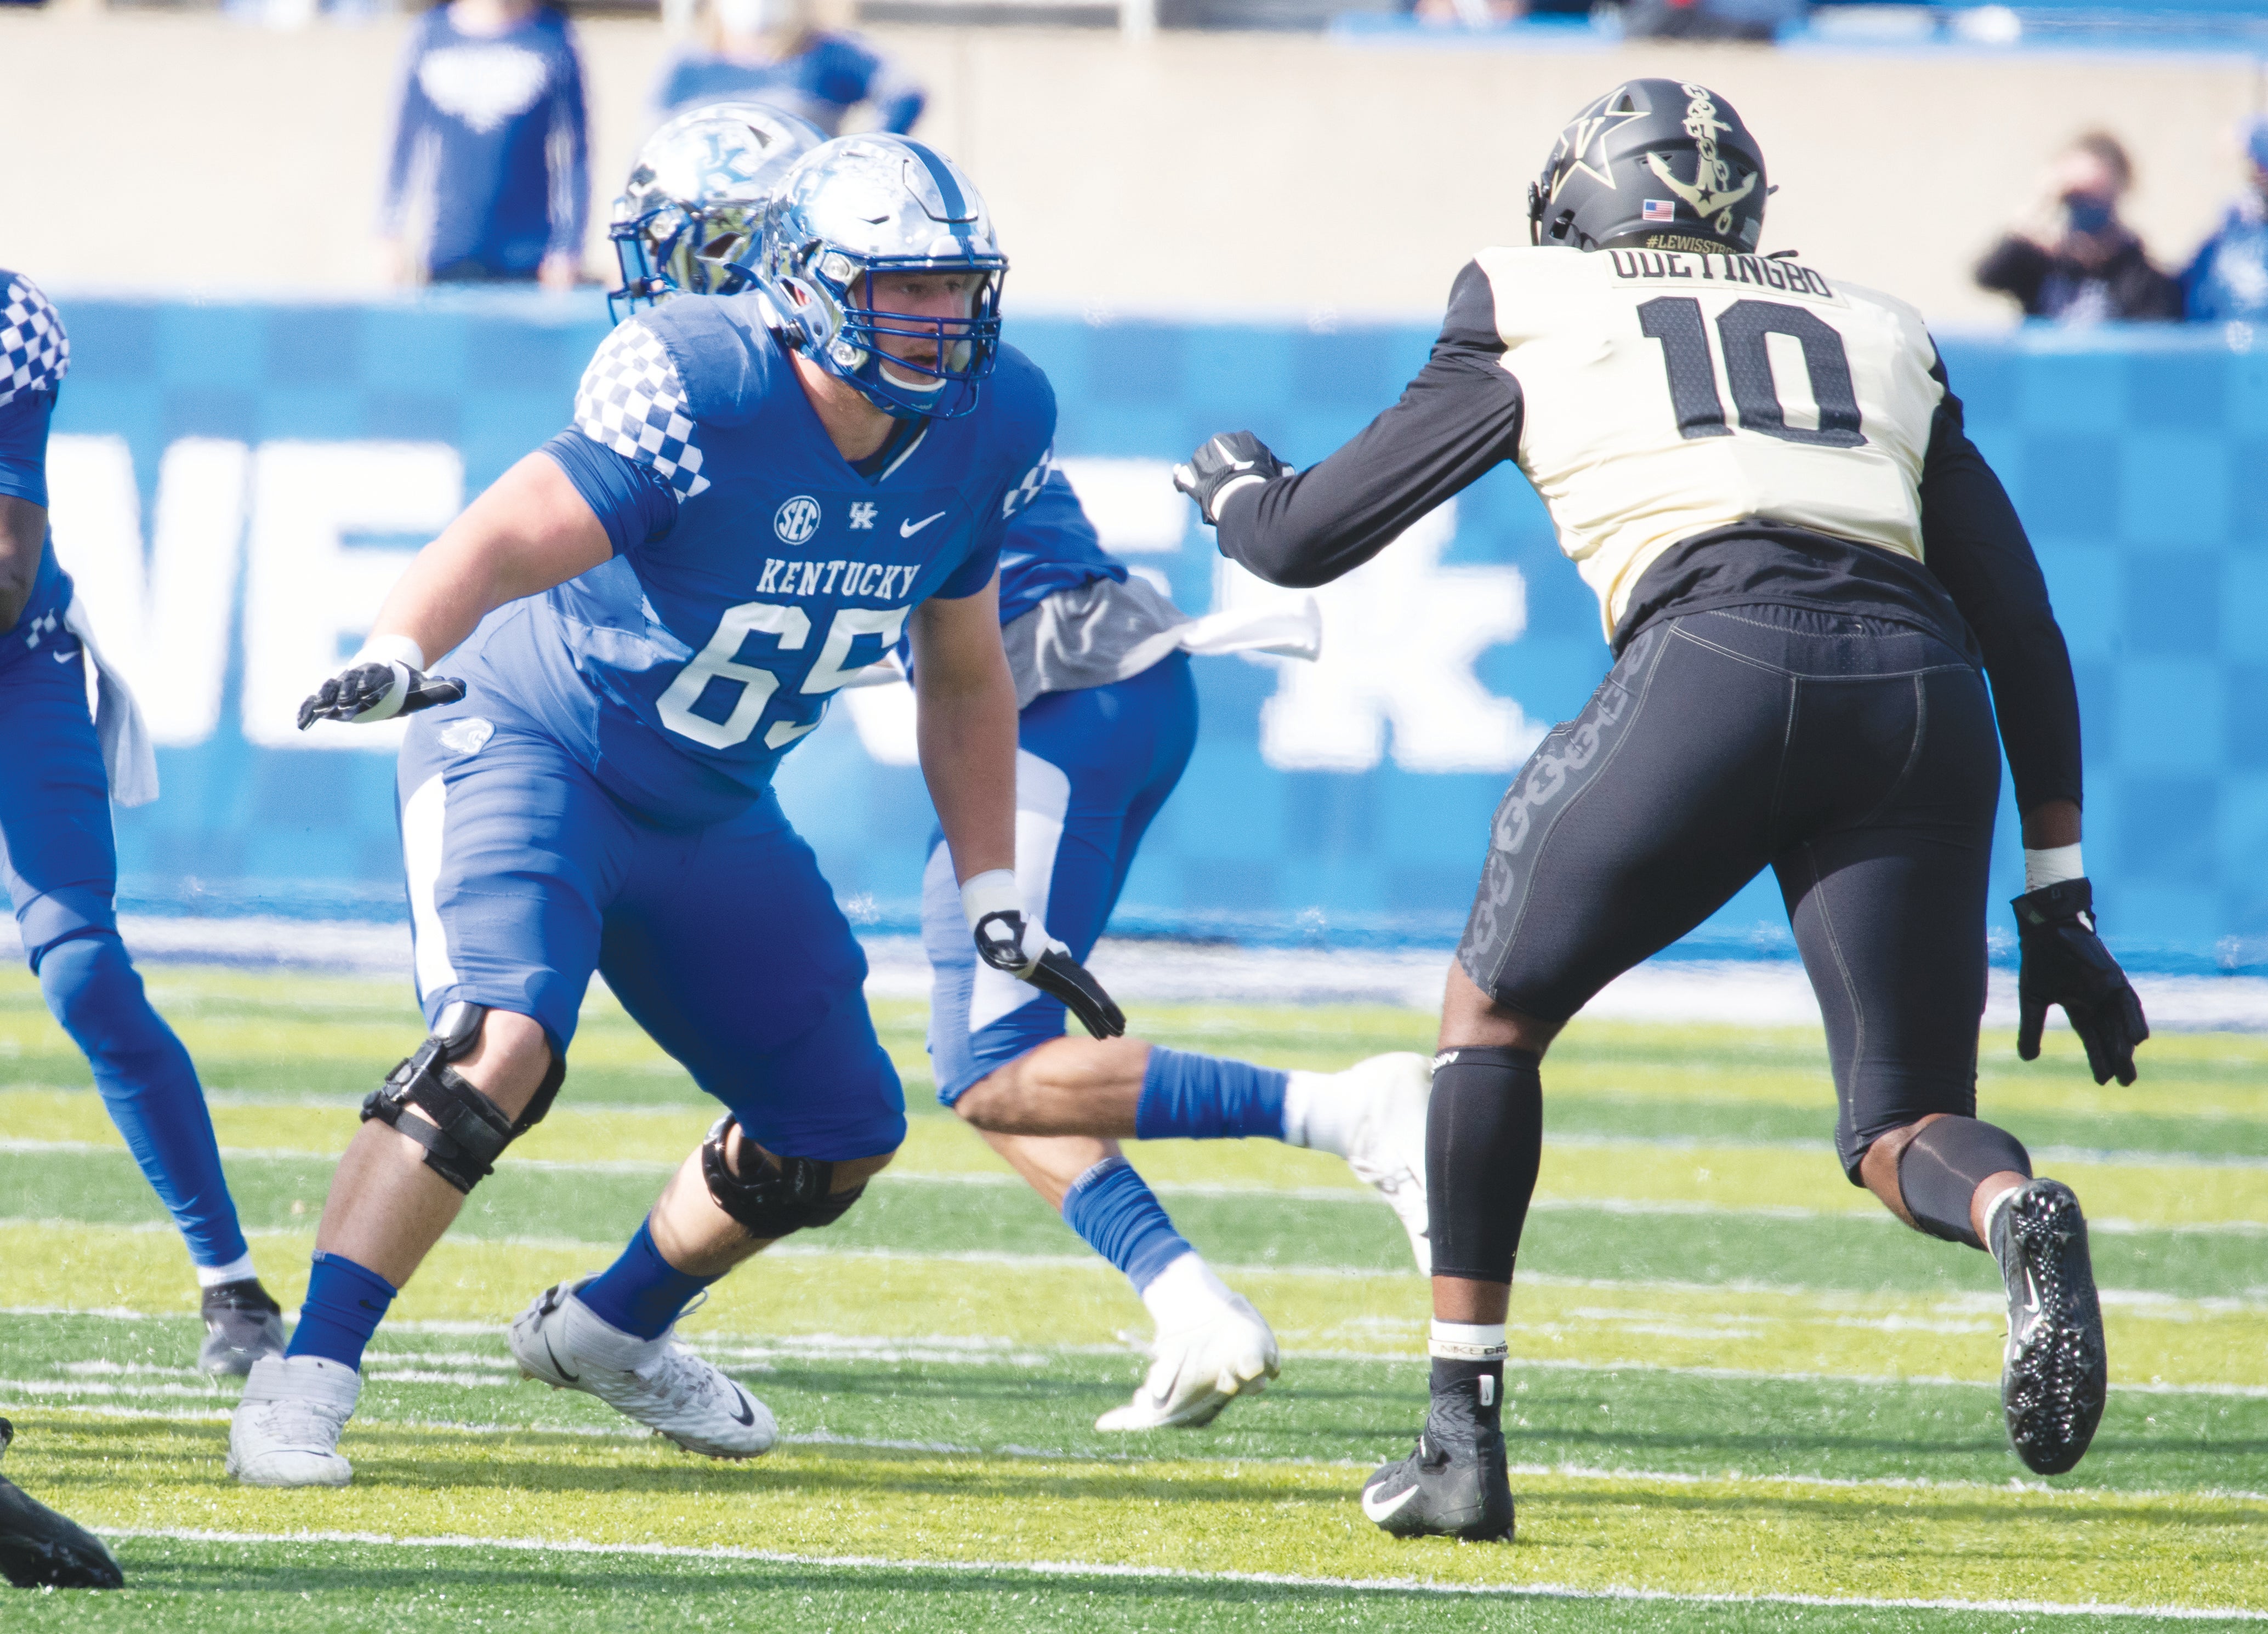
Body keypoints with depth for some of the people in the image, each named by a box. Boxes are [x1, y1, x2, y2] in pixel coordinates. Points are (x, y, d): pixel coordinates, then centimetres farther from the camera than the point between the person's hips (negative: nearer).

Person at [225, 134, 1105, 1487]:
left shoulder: (982, 430, -7)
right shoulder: (707, 397, -28)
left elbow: (966, 678, 8)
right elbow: (510, 539, -37)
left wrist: (995, 901, 7)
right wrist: (396, 656, -57)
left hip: (709, 813, 7)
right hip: (530, 750, -7)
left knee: (843, 1132, 13)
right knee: (500, 1046, -31)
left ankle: (612, 1328, 38)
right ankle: (302, 1386, -25)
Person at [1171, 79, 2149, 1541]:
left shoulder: (1535, 317, 22)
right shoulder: (1879, 334, 31)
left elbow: (1307, 539, 28)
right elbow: (2024, 630, 25)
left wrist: (1232, 487, 52)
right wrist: (2058, 902, 27)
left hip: (1722, 657, -3)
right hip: (1921, 691, 3)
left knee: (1497, 1013, 20)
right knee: (1904, 1129, 11)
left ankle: (1464, 1434, 16)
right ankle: (2018, 1213, -25)